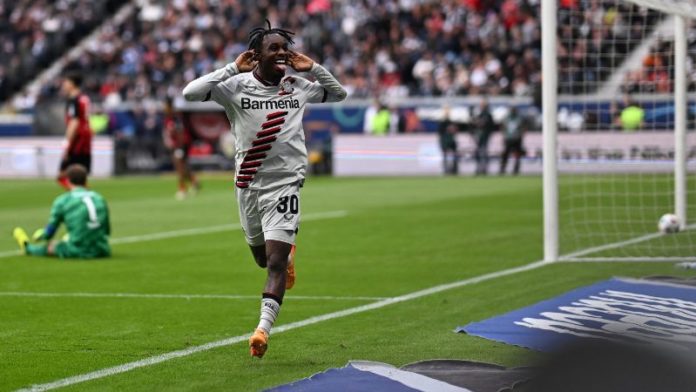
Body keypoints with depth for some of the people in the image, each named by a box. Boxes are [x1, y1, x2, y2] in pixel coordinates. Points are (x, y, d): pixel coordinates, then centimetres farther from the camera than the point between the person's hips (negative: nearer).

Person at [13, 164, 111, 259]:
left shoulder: (62, 201, -3)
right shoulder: (100, 199, 7)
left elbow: (48, 233, 3)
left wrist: (38, 236, 27)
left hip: (77, 252, -3)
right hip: (101, 252, 3)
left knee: (49, 246, 25)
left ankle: (28, 247, 56)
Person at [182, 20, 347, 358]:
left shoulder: (299, 87, 3)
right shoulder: (237, 87, -6)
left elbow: (339, 94, 19)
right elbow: (190, 93, -19)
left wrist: (313, 68, 3)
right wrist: (233, 69, -18)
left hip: (285, 184, -1)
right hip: (248, 184, 1)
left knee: (275, 261, -14)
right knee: (262, 258, 18)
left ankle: (263, 328, -16)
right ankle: (288, 252, 53)